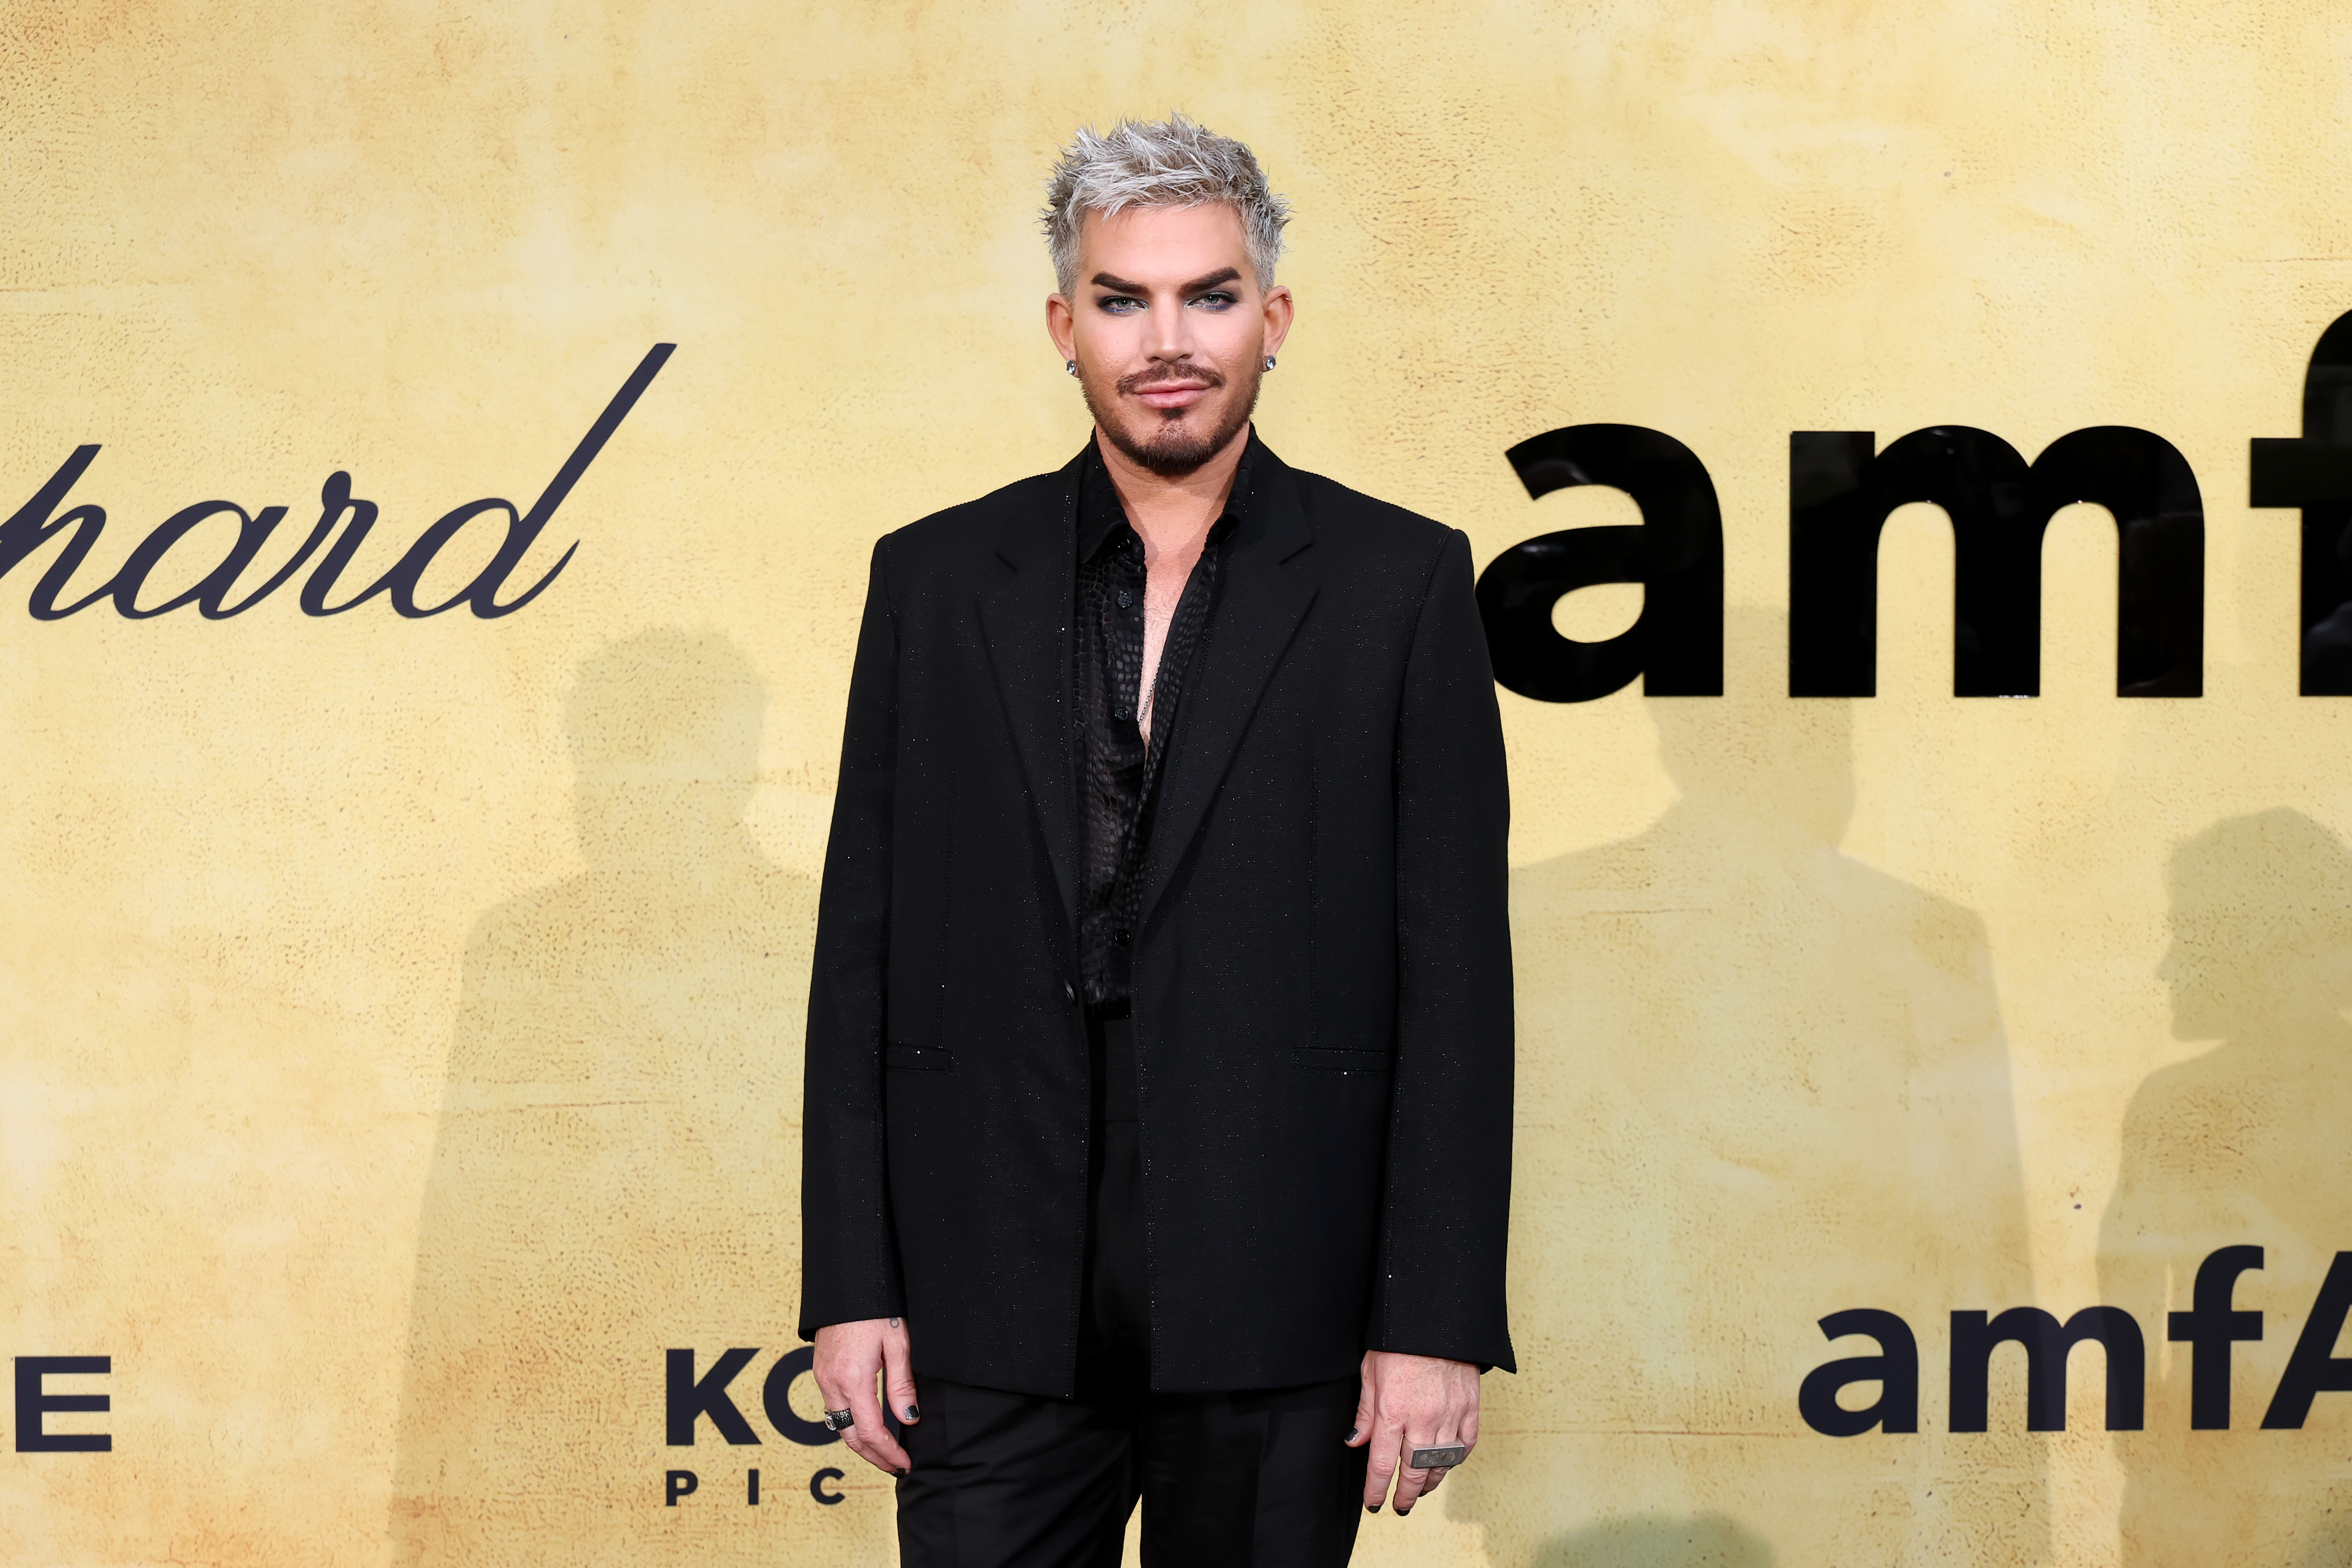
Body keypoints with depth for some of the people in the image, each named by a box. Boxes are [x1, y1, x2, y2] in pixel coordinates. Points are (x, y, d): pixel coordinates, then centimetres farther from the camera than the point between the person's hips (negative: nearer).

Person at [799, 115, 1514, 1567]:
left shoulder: (1402, 585, 2)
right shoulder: (935, 579, 8)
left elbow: (1456, 976, -2)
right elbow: (863, 952, 7)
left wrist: (1438, 1323, -7)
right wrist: (852, 1284, 1)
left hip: (1274, 1314, -1)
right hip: (996, 1311, 1)